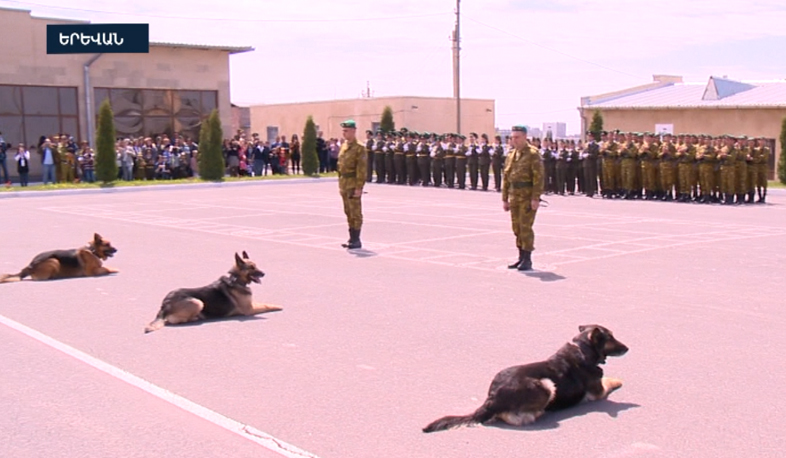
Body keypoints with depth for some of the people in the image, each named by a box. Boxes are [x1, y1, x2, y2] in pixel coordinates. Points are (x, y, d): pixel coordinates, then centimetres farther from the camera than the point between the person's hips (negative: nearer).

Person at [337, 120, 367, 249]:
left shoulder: (359, 148, -11)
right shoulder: (343, 146, 14)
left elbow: (361, 169, -16)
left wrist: (359, 187, -19)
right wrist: (340, 184, 16)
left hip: (353, 184, -8)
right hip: (344, 184, 8)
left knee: (355, 212, -4)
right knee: (348, 212, 12)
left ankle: (356, 240, 1)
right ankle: (352, 238, 19)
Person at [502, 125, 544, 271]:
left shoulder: (533, 154, -8)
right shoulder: (511, 156, 14)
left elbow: (538, 177, -14)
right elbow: (505, 177, 18)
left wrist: (536, 198, -19)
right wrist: (505, 199, 15)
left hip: (528, 197, -7)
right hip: (514, 197, 7)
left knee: (525, 227, -8)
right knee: (517, 228, 10)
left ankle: (527, 260, -2)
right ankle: (521, 257, 19)